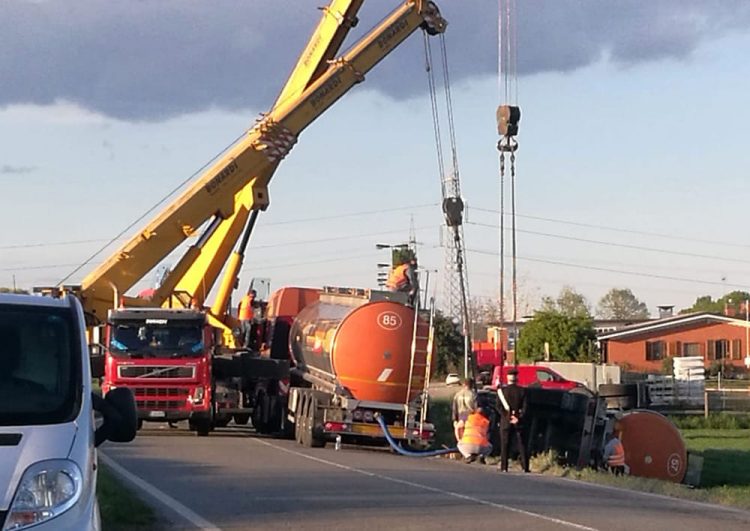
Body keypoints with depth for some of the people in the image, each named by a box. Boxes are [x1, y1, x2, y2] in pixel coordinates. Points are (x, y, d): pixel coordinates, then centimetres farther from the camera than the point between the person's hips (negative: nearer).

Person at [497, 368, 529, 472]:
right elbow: (524, 406, -6)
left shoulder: (502, 390, -4)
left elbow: (499, 406, -9)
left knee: (504, 446, 3)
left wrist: (507, 416, -5)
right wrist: (518, 417, -6)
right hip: (518, 423, 1)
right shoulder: (522, 391, -1)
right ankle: (525, 467, 1)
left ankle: (504, 468, 0)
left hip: (505, 422, -1)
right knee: (521, 446, 4)